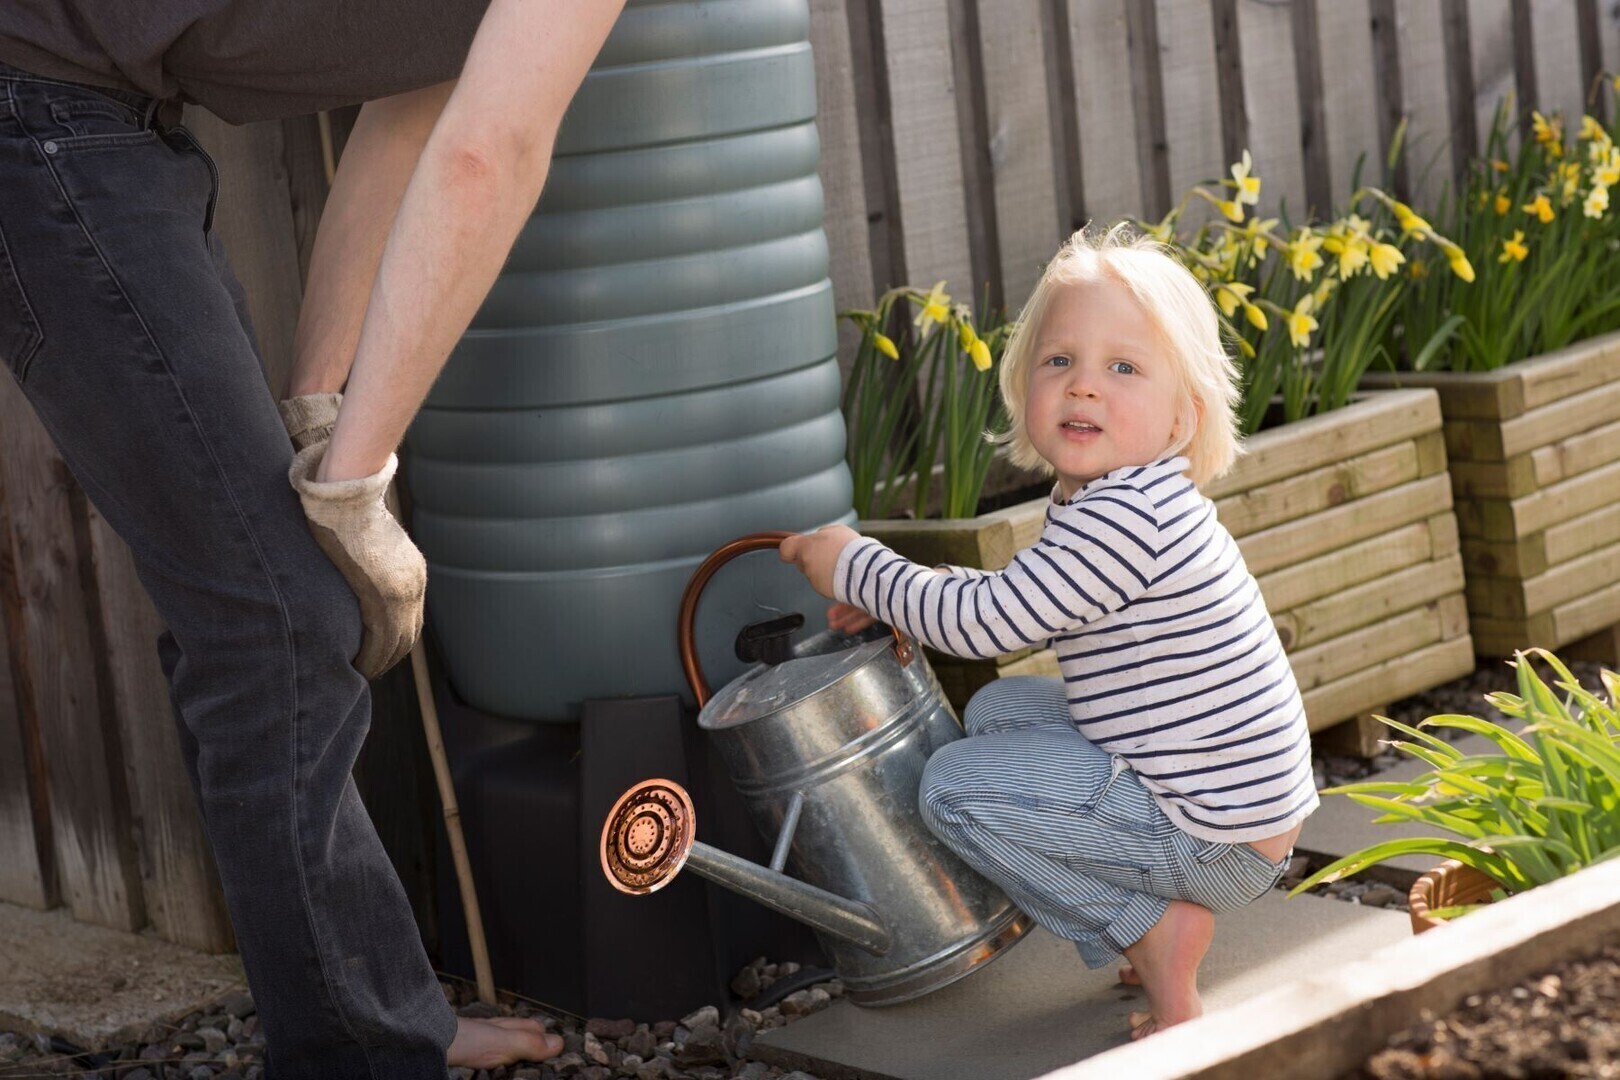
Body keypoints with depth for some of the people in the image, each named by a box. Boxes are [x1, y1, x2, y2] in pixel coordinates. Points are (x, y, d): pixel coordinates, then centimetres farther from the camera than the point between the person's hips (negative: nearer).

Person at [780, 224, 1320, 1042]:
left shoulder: (1124, 515, -25)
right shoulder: (1106, 501, 7)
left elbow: (985, 624, -23)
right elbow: (1020, 601, 22)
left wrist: (856, 568, -9)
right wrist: (898, 596, 8)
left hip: (1218, 838, -10)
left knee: (955, 787, -10)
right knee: (997, 711, 22)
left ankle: (1153, 932, -4)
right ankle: (1157, 921, 15)